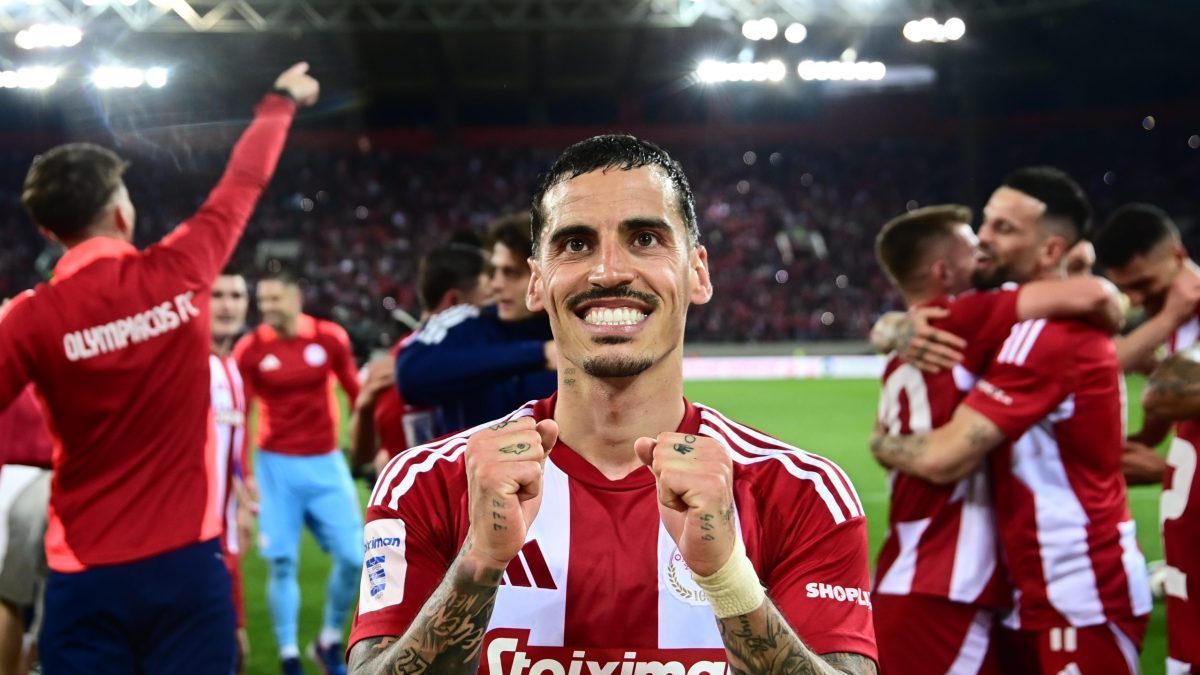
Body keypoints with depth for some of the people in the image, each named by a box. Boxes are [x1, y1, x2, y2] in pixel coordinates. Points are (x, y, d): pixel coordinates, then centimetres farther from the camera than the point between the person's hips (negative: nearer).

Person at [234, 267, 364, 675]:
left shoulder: (330, 338, -2)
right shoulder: (250, 349, -5)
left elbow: (356, 393, 8)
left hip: (326, 463, 2)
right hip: (276, 466, -1)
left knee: (353, 557, -2)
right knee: (282, 564, -1)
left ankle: (329, 642, 20)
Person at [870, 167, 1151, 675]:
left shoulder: (1049, 333, -21)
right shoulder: (1023, 316, 10)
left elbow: (946, 457, -25)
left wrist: (881, 443, -4)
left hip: (1081, 599, -9)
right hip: (1038, 592, 9)